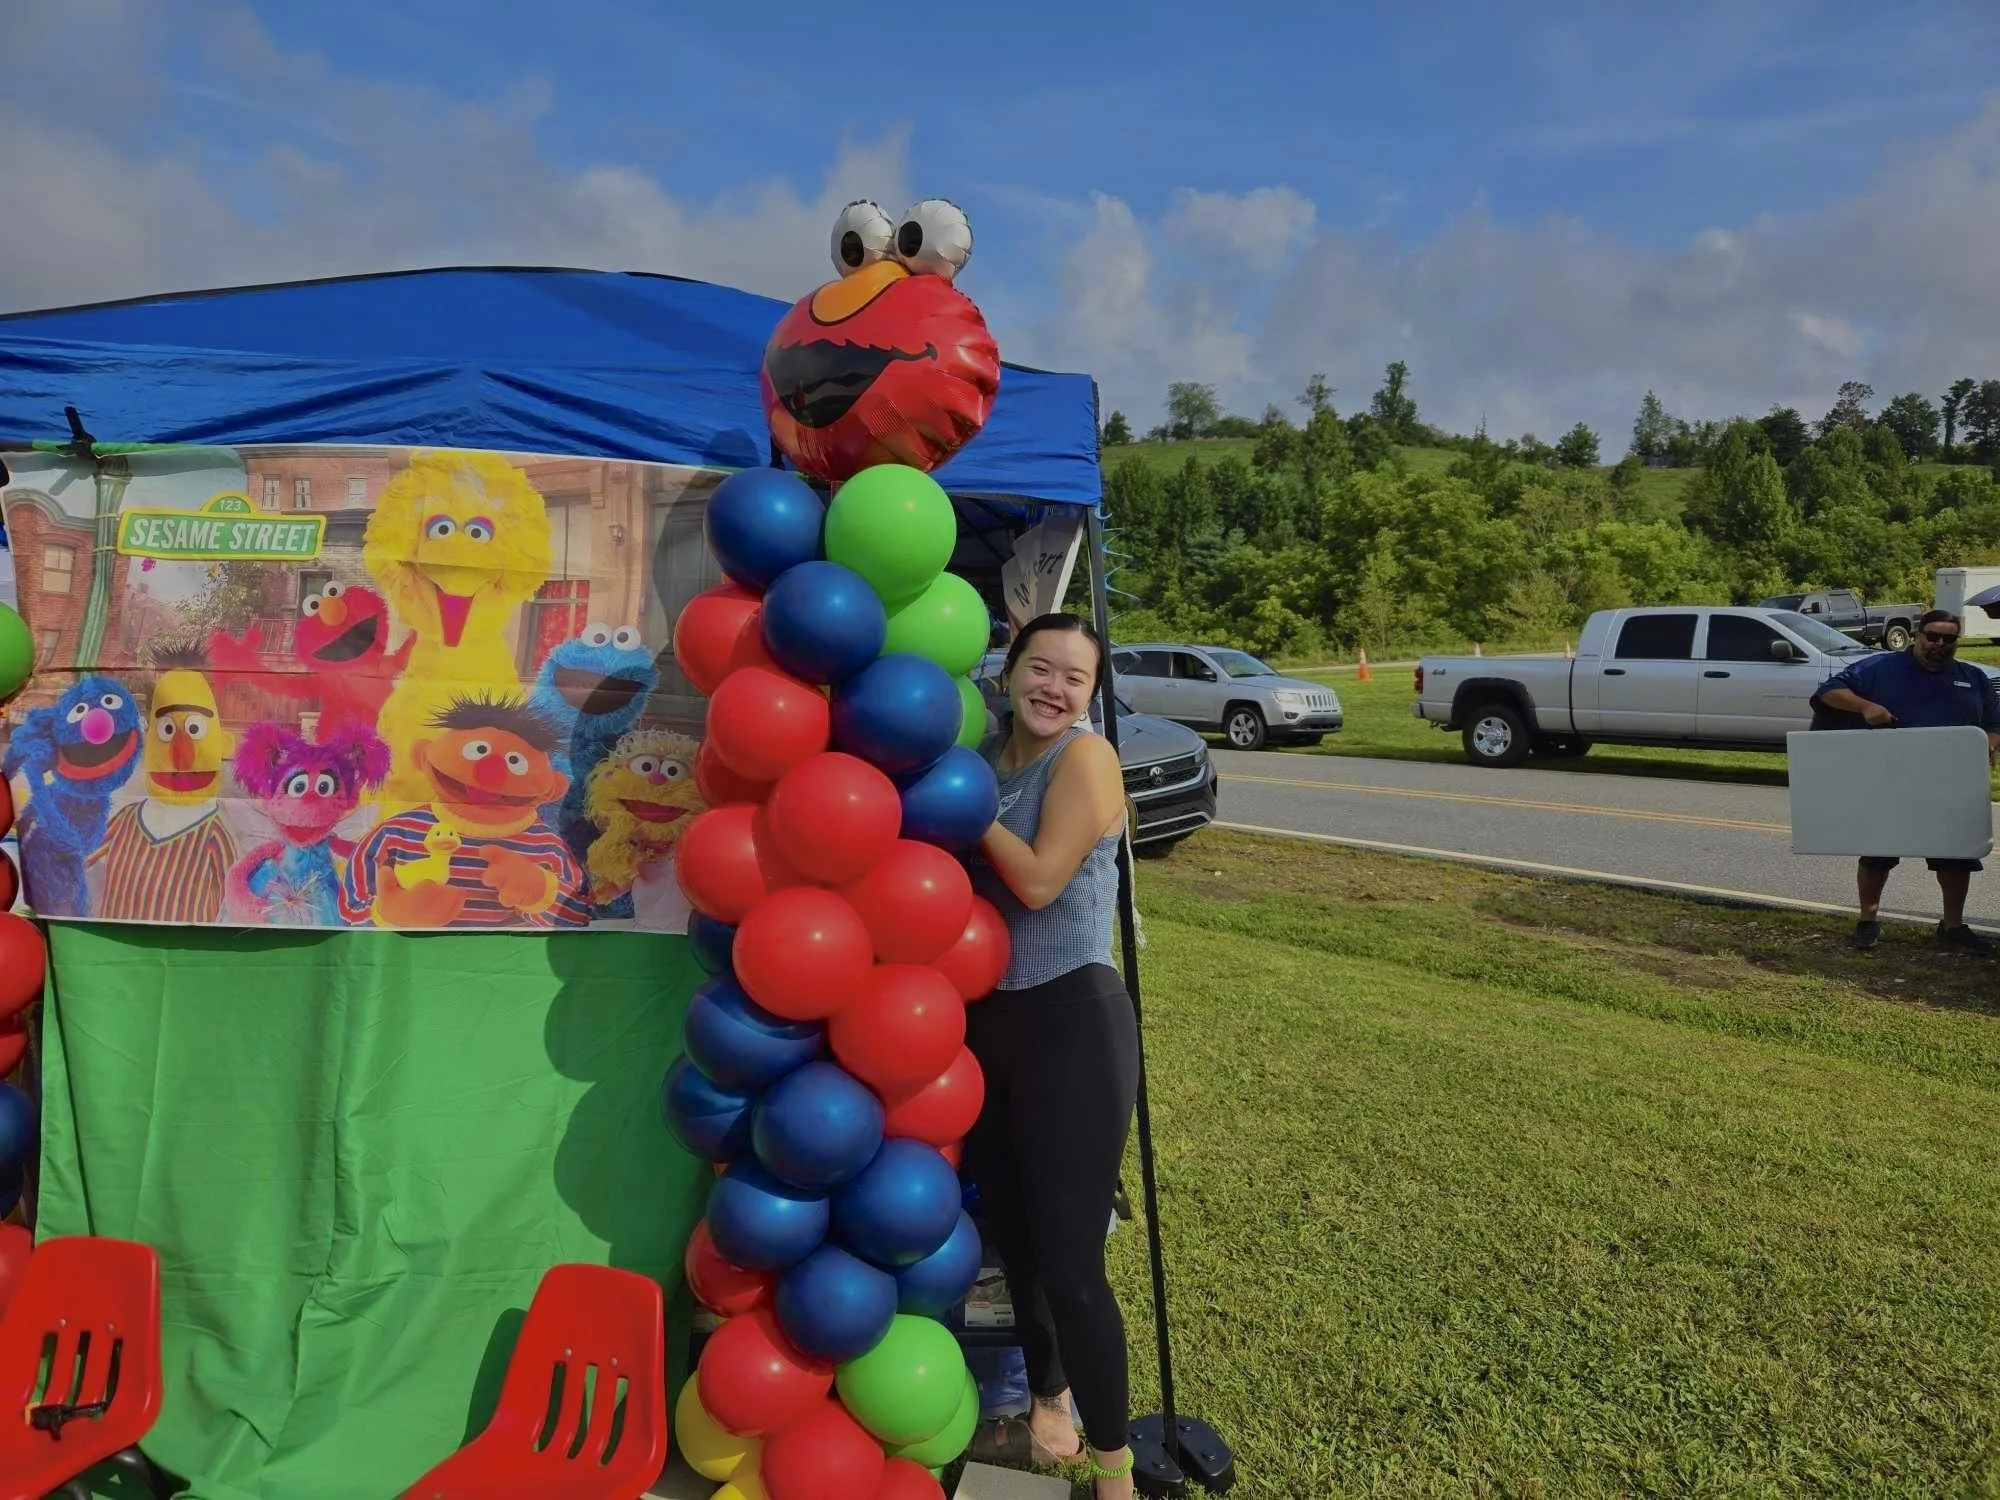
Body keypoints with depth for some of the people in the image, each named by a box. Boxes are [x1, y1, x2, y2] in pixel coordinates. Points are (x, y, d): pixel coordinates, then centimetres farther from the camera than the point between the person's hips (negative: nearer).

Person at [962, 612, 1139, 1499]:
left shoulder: (1084, 756, -11)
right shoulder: (983, 753, 7)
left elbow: (1039, 880, -19)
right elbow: (958, 872, 7)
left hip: (1072, 1022, -7)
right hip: (987, 1019, 7)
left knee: (1069, 1260, -4)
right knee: (1012, 1235, 18)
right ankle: (1048, 1420, 40)